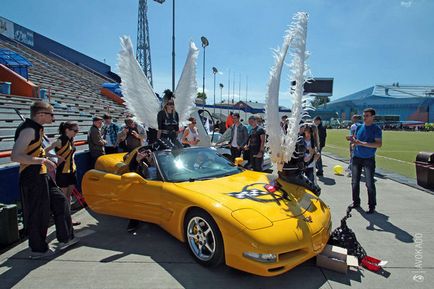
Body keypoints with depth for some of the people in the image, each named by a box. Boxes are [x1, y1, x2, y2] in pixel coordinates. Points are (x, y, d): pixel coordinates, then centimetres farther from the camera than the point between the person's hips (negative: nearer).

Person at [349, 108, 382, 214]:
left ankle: (372, 206, 7)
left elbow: (379, 144, -16)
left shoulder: (376, 129, -5)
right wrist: (352, 140, -7)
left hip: (369, 159, -5)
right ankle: (356, 202, 24)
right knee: (355, 182, 9)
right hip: (356, 157, 5)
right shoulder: (359, 127, 9)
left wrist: (362, 143, -24)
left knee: (370, 183, -5)